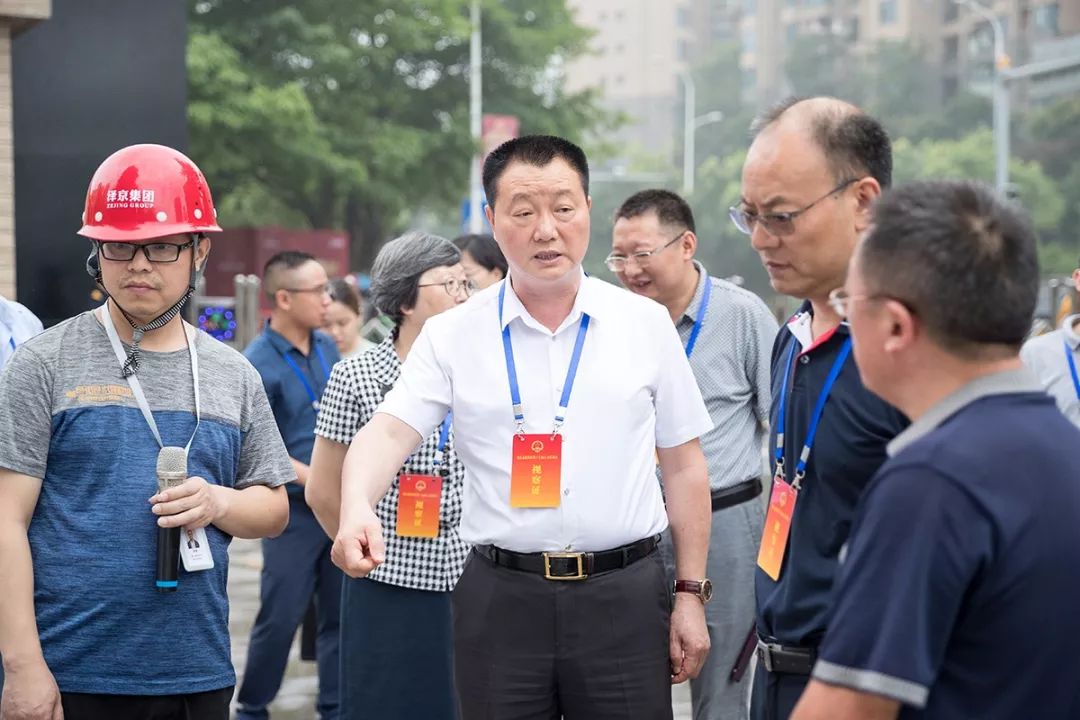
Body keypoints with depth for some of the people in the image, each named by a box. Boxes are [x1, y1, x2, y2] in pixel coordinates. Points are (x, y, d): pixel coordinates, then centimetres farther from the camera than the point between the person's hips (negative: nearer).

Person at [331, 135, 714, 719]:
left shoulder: (646, 324, 6)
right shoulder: (453, 335, 3)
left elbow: (684, 465, 9)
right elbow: (390, 431, -9)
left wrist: (691, 594, 6)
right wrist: (357, 509, -30)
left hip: (625, 596, 0)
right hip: (501, 598, 0)